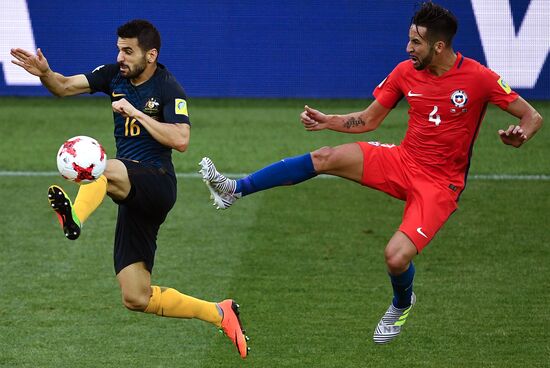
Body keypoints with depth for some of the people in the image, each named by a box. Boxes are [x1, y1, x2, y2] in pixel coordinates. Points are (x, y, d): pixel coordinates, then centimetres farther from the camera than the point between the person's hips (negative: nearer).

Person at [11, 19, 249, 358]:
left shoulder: (169, 88, -7)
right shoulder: (114, 75, 11)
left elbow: (181, 140, -19)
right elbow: (65, 87, 6)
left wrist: (136, 112, -20)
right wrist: (44, 73, -15)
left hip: (156, 182, -7)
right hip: (134, 195, 7)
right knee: (136, 299, 2)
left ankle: (75, 218, -68)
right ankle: (219, 314, 15)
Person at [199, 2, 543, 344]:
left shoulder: (479, 78, -16)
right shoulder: (406, 72, -1)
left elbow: (532, 116, -8)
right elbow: (368, 120, 12)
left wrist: (520, 135, -30)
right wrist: (328, 121, -2)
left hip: (440, 184, -5)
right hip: (402, 161, 5)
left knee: (396, 257, -21)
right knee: (325, 158, -15)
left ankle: (402, 304, 17)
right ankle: (234, 190, -10)